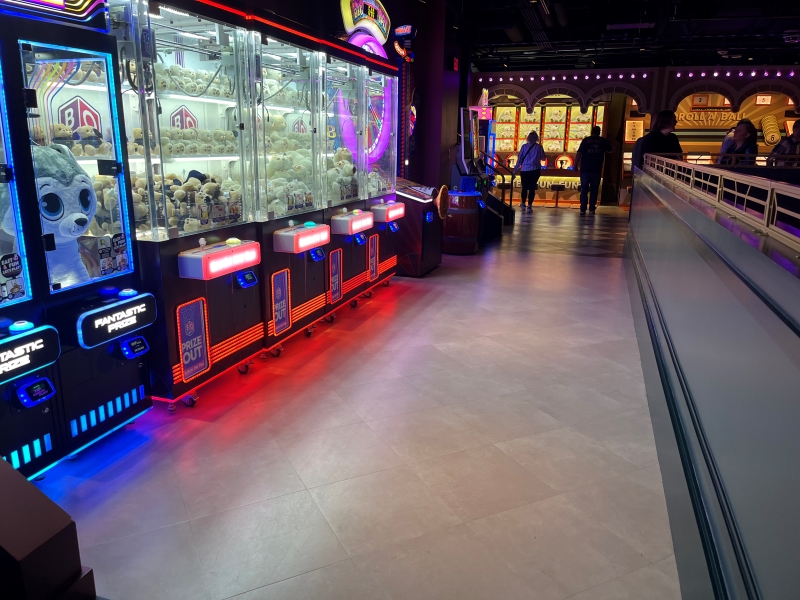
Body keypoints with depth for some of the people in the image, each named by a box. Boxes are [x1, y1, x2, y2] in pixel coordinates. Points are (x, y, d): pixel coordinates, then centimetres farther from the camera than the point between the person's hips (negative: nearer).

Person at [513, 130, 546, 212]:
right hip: (535, 170, -1)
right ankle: (529, 206, -4)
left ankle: (523, 204, 28)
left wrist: (515, 170, 6)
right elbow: (543, 158, 8)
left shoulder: (524, 146, 0)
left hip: (524, 170, 1)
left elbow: (519, 159, 1)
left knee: (524, 187, 17)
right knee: (532, 188, 2)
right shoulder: (539, 146, -1)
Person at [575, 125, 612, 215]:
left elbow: (579, 153, -9)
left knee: (584, 189, 5)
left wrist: (575, 165, -4)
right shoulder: (603, 141, 5)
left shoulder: (586, 140, -2)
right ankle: (592, 209, 9)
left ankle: (583, 209, 1)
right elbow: (610, 150, 21)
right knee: (594, 190, 10)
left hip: (585, 169, -1)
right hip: (597, 170, 1)